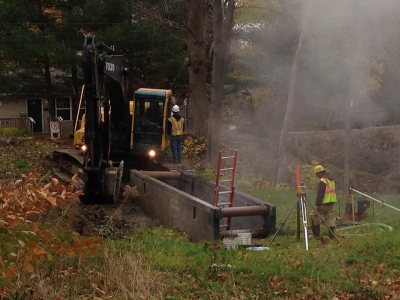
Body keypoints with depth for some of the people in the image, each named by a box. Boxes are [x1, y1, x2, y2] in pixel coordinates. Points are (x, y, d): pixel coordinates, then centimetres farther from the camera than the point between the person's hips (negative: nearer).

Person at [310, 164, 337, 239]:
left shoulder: (322, 181, -15)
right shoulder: (331, 179, 14)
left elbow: (320, 194, -19)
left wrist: (317, 204, -16)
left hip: (324, 203, -9)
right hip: (331, 202, 9)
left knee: (314, 215, 3)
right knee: (330, 217, 8)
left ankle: (316, 233, 4)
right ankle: (331, 234, 5)